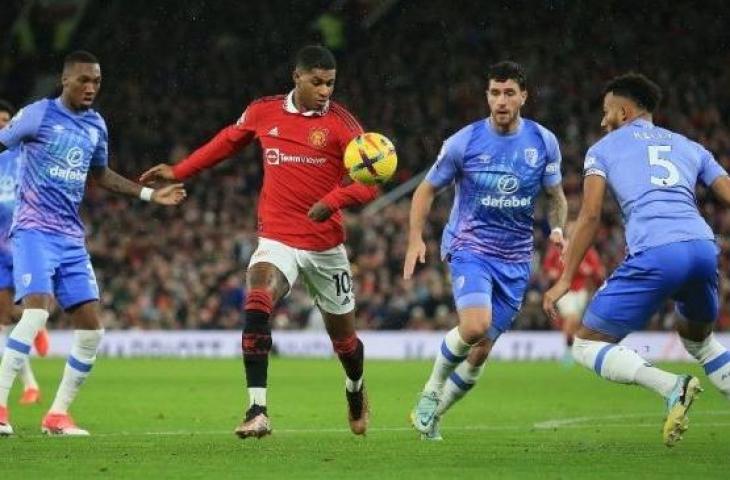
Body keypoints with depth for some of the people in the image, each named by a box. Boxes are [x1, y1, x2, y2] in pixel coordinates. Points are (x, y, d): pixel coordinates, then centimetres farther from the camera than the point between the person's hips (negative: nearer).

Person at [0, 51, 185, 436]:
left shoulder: (96, 125, 14)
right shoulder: (39, 115, -6)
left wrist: (150, 194, 24)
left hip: (71, 238, 7)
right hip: (34, 230, -7)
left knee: (91, 327, 0)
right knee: (36, 310, -26)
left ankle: (58, 414, 11)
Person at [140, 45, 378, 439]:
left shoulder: (339, 122, -8)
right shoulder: (264, 112, 1)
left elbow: (369, 183, -13)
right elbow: (227, 141, 21)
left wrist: (332, 201, -31)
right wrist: (177, 172, 23)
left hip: (326, 246, 0)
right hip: (277, 240, 1)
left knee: (343, 335, 12)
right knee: (256, 303, -28)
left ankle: (355, 390, 48)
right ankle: (257, 411, -31)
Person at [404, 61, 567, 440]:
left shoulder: (543, 142, -1)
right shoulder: (464, 142, -8)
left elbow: (555, 196, 13)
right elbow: (427, 189, 4)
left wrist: (557, 228, -9)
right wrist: (416, 239, -8)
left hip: (515, 259, 3)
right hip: (469, 248, -3)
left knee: (481, 351, 3)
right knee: (475, 326, -28)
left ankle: (433, 413, 24)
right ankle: (430, 392, -2)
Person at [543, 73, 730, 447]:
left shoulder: (603, 149, 19)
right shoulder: (689, 147, 28)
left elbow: (590, 216, 7)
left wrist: (565, 279, 9)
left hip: (653, 255, -5)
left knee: (588, 346, 7)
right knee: (697, 337, 33)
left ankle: (671, 387, -17)